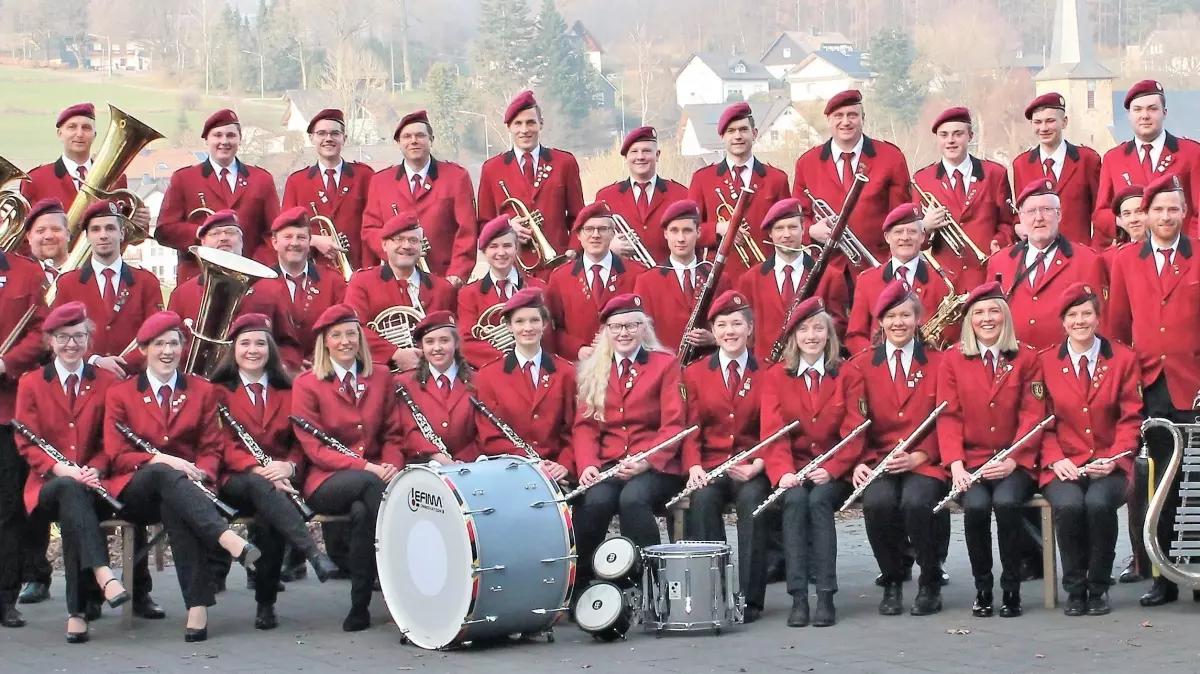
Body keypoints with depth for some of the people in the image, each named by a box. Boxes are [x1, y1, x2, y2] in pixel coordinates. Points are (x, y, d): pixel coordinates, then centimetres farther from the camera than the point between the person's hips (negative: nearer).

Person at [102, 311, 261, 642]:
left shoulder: (203, 391, 15)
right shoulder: (119, 394, 9)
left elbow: (211, 450, 10)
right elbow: (117, 455, 1)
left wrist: (199, 473, -14)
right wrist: (160, 460, -18)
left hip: (184, 485, 1)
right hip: (135, 489, -1)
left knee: (174, 508, -36)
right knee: (164, 476, -37)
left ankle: (198, 608, -46)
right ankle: (228, 539, -54)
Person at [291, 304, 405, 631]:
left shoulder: (380, 379, 14)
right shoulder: (307, 384, 3)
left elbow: (393, 436, 14)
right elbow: (314, 447, -5)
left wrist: (392, 466, -11)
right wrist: (365, 467, -18)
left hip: (374, 476, 2)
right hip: (326, 482, -2)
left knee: (362, 511, -36)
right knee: (371, 484, -36)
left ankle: (360, 606, -28)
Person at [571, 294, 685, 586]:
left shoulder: (665, 365, 6)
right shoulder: (593, 371, 17)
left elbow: (673, 424, -3)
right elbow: (585, 425, 9)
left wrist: (647, 462, -19)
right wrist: (587, 465, -12)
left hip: (655, 467, -2)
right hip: (607, 464, 2)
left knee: (633, 498, -34)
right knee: (594, 501, -30)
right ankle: (577, 582, -17)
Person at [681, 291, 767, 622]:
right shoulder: (695, 373, 10)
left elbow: (774, 429, 3)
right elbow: (691, 429, 5)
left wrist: (757, 465, -16)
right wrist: (694, 466, -15)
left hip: (751, 468, -1)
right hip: (709, 466, 1)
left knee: (752, 500, -32)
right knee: (702, 500, -31)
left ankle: (750, 598, -26)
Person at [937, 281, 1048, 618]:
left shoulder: (1026, 358, 6)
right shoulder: (952, 361, 8)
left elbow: (1033, 415, -1)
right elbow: (949, 416, 2)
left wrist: (1012, 460, -14)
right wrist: (955, 464, -13)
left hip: (1014, 462, -1)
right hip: (971, 461, 1)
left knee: (1006, 502, -31)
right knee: (976, 506, -29)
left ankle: (1012, 588, -14)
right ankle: (982, 588, -9)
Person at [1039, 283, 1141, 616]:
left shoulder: (1123, 358, 7)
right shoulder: (1045, 362, 7)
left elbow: (1130, 419, 4)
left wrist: (1113, 459, -11)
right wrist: (1055, 459, -11)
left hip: (1108, 464, 0)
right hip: (1064, 465, 0)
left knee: (1099, 503, -33)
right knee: (1068, 505, -32)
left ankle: (1099, 588, -12)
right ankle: (1074, 588, -10)